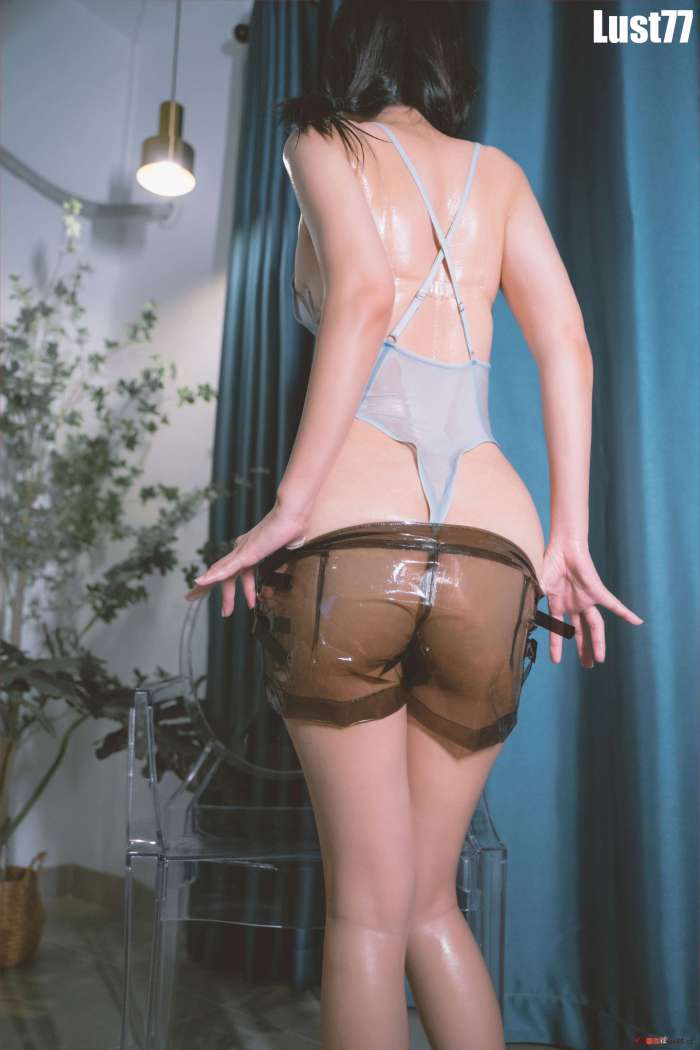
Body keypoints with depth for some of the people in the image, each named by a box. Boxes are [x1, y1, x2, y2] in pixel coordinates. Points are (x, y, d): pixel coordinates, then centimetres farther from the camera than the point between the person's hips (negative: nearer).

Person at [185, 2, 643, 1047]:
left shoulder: (325, 142, 15)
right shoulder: (498, 171, 24)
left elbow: (365, 293, -6)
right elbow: (567, 346, 12)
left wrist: (290, 505, -9)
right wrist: (568, 540, 9)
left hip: (350, 536, -3)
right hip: (493, 550, 4)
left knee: (369, 910, 8)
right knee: (430, 901, 19)